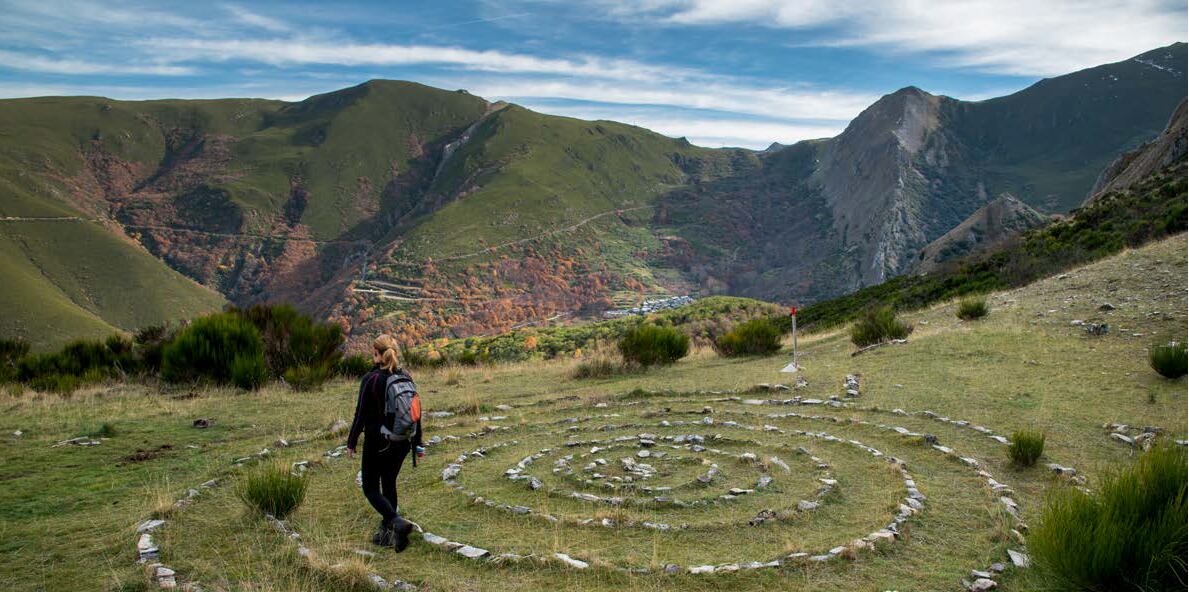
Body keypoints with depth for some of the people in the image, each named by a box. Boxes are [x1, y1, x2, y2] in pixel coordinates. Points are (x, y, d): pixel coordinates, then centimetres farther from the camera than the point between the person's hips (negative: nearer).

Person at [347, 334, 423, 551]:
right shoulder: (406, 378, 1)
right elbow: (417, 413, 5)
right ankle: (386, 533, 22)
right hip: (402, 443, 5)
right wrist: (417, 444, 13)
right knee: (389, 485, 18)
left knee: (371, 488, 6)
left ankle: (397, 522, -15)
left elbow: (361, 414, -11)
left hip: (377, 443, -5)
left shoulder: (371, 379, -14)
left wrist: (351, 442, 0)